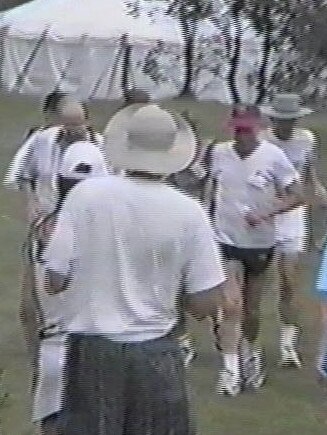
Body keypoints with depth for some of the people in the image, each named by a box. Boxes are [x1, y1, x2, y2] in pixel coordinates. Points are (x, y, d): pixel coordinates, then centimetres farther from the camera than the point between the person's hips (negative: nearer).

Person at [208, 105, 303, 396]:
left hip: (259, 242, 0)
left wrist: (266, 213, -24)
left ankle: (250, 351, 40)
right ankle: (231, 368, -8)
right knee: (231, 306, -12)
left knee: (251, 309, 14)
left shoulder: (273, 156, -13)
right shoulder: (219, 153, -5)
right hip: (227, 240, 0)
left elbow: (296, 196, -11)